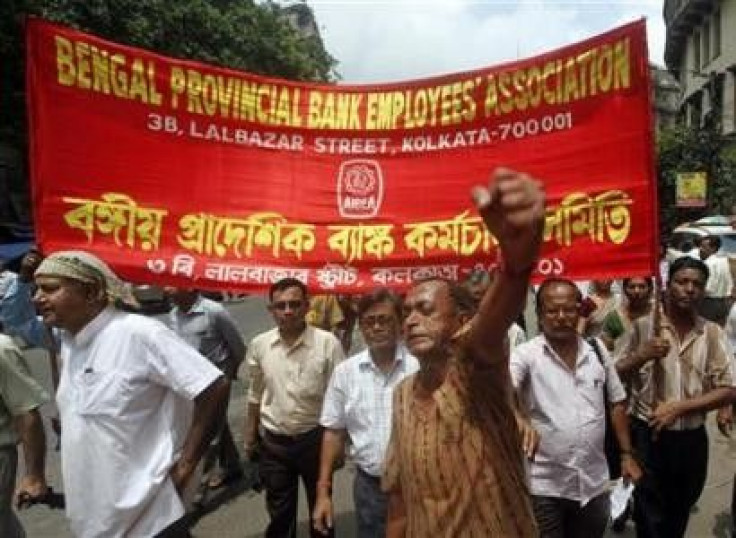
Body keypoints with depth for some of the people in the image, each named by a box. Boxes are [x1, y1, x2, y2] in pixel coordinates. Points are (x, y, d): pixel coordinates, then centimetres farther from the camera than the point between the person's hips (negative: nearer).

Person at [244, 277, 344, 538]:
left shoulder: (328, 343, -16)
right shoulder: (259, 345, -6)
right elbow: (255, 396, 7)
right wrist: (249, 440, 11)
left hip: (315, 438, -2)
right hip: (273, 441, 2)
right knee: (279, 511, 19)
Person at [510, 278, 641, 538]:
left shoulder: (597, 350, 2)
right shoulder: (526, 354, -12)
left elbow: (617, 404, 11)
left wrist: (626, 454, 8)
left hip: (594, 484, 4)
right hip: (545, 486, -4)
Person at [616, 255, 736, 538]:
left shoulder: (713, 334, -2)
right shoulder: (643, 326, -5)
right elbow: (616, 376, 0)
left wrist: (679, 407, -16)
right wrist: (641, 356, -19)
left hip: (691, 439, 2)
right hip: (647, 435, -2)